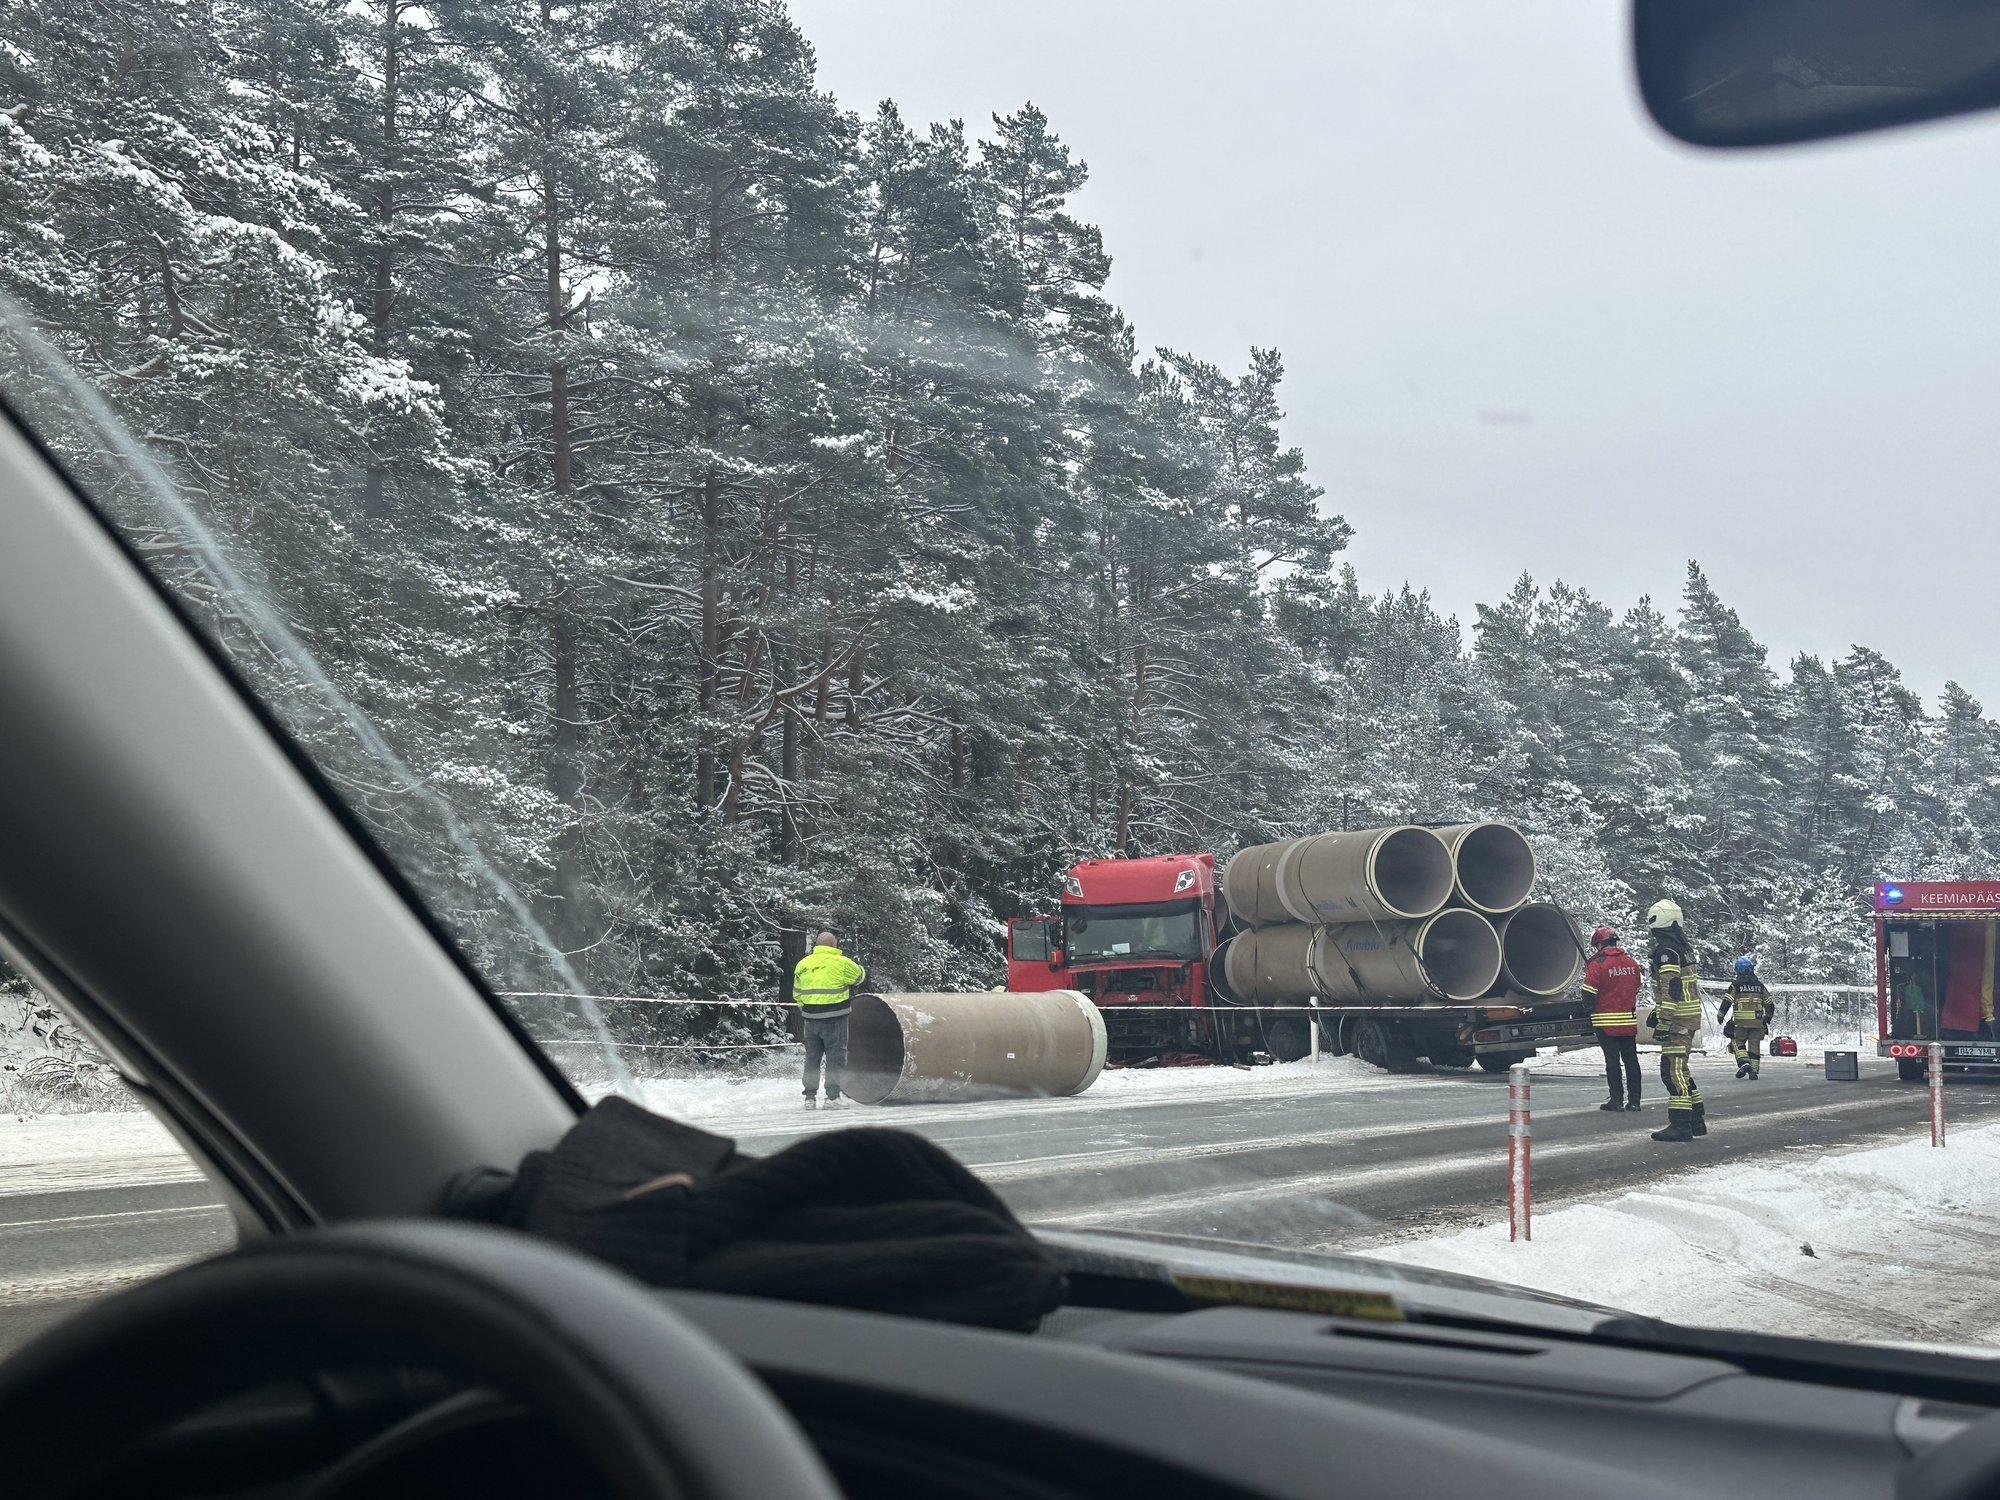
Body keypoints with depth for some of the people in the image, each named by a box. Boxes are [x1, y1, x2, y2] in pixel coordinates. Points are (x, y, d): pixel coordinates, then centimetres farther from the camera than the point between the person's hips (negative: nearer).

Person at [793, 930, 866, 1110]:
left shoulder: (802, 964, 6)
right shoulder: (841, 963, -8)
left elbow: (797, 993, 13)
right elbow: (859, 976, 8)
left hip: (811, 1019, 4)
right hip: (834, 1019, -4)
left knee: (812, 1058, 13)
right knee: (835, 1057, 3)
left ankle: (810, 1097, 12)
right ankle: (833, 1096, -1)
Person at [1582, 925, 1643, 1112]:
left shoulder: (1597, 963, -13)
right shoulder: (1632, 962, 6)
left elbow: (1589, 992, -14)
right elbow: (1636, 989, 15)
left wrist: (1589, 1008, 6)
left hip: (1606, 1021, -5)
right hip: (1629, 1020, 5)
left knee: (1612, 1060, 0)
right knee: (1631, 1059, 9)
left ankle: (1617, 1099, 1)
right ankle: (1634, 1100, 11)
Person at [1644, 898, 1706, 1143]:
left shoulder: (1666, 951, -16)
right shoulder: (1681, 946, 17)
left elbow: (1671, 989, -22)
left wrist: (1664, 1022, -23)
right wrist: (1657, 1012, 31)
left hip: (1679, 1019, -10)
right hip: (1689, 1015, 10)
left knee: (1673, 1070, -10)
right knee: (1680, 1069, 17)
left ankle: (1680, 1125, -12)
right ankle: (1695, 1121, 22)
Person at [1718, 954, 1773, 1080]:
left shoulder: (1736, 984, -4)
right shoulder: (1759, 985, 9)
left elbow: (1727, 1002, -8)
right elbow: (1770, 1004, 13)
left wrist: (1720, 1016, 2)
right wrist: (1767, 1018, 26)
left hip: (1741, 1022, -3)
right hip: (1757, 1022, 3)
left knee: (1738, 1042, 9)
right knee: (1754, 1045, 8)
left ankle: (1744, 1063, -13)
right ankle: (1753, 1071, 6)